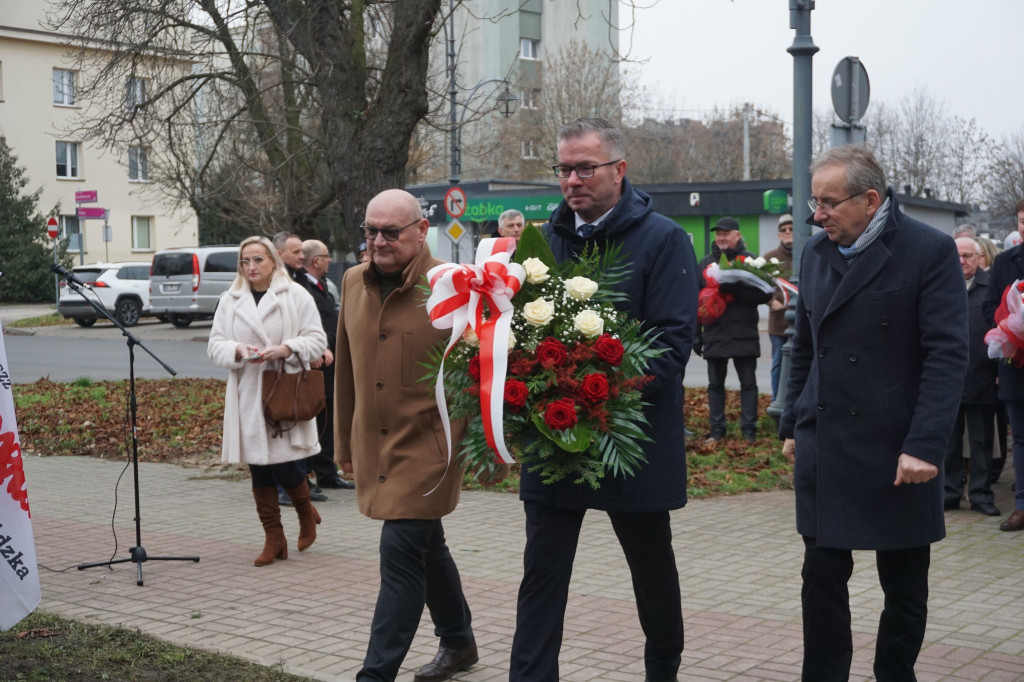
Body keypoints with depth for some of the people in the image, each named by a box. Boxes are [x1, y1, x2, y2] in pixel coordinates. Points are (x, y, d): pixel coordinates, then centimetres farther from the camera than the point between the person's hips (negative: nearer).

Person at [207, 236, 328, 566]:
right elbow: (215, 346, 7)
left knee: (283, 463, -7)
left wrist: (287, 349, -18)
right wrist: (238, 351, -14)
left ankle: (307, 512, 24)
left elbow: (317, 339, -1)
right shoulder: (230, 301, 10)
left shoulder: (296, 296, 1)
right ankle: (274, 538, 15)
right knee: (259, 468, 6)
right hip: (247, 395, 4)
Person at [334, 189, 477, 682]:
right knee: (426, 547, 20)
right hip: (374, 447, 6)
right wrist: (344, 442, 16)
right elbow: (346, 367, 14)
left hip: (428, 448, -6)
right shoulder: (353, 282, 7)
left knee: (401, 556, -9)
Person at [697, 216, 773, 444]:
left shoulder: (751, 261, -2)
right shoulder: (705, 263, 8)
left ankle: (749, 429, 10)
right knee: (715, 384, 9)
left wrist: (735, 290, -24)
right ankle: (717, 429, 16)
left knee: (748, 383, 3)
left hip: (744, 335, -3)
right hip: (714, 335, 3)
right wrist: (696, 334, 4)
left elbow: (765, 294, -10)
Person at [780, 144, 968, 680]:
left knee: (904, 585, 10)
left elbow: (947, 354, -13)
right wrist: (793, 425, 13)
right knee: (822, 576, 5)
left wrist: (925, 445, -19)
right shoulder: (816, 251, 9)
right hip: (823, 449, 4)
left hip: (896, 451, -4)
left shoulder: (929, 251, -9)